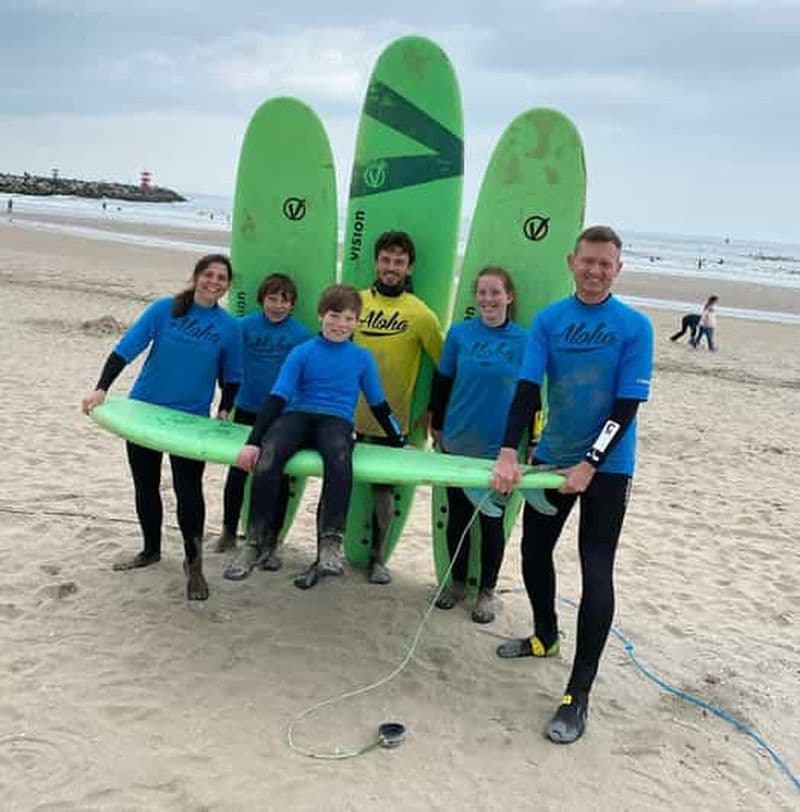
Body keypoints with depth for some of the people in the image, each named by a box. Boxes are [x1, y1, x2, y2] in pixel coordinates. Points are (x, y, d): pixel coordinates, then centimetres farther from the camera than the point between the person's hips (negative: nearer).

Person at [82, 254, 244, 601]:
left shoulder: (229, 327, -3)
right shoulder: (164, 309, -5)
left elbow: (231, 377, 8)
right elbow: (126, 349, -9)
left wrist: (224, 411, -3)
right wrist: (101, 388, -18)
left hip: (191, 419, -2)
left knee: (188, 489, -9)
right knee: (145, 485, 14)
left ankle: (193, 563, 9)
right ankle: (151, 550, 36)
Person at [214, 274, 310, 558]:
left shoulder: (301, 334, -7)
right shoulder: (244, 326, -5)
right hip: (247, 411, 1)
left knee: (279, 478, 5)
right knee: (238, 471, 13)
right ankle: (228, 531, 33)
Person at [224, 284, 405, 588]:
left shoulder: (362, 358, 14)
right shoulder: (302, 353, 9)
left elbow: (379, 404, 22)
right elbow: (278, 397, 1)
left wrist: (400, 443, 22)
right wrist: (253, 441, -8)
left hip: (336, 422, 0)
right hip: (297, 415, 0)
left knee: (339, 457, -39)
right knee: (268, 456, -35)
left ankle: (330, 546, -39)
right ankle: (258, 541, -21)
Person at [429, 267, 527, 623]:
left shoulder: (523, 340, -4)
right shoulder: (459, 333, -1)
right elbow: (443, 382, 9)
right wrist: (437, 424, 12)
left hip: (501, 446, -2)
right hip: (458, 442, 2)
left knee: (492, 520, 7)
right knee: (458, 513, 12)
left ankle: (487, 591, 23)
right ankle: (457, 582, 30)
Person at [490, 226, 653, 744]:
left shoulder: (634, 326, -9)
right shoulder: (549, 320, -2)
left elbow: (626, 406, -12)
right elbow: (528, 388, -9)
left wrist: (590, 465, -18)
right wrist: (509, 453, -21)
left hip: (607, 467, -4)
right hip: (552, 458, 4)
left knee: (596, 573, -5)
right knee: (534, 552, 15)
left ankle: (579, 696, 3)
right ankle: (545, 637, 43)